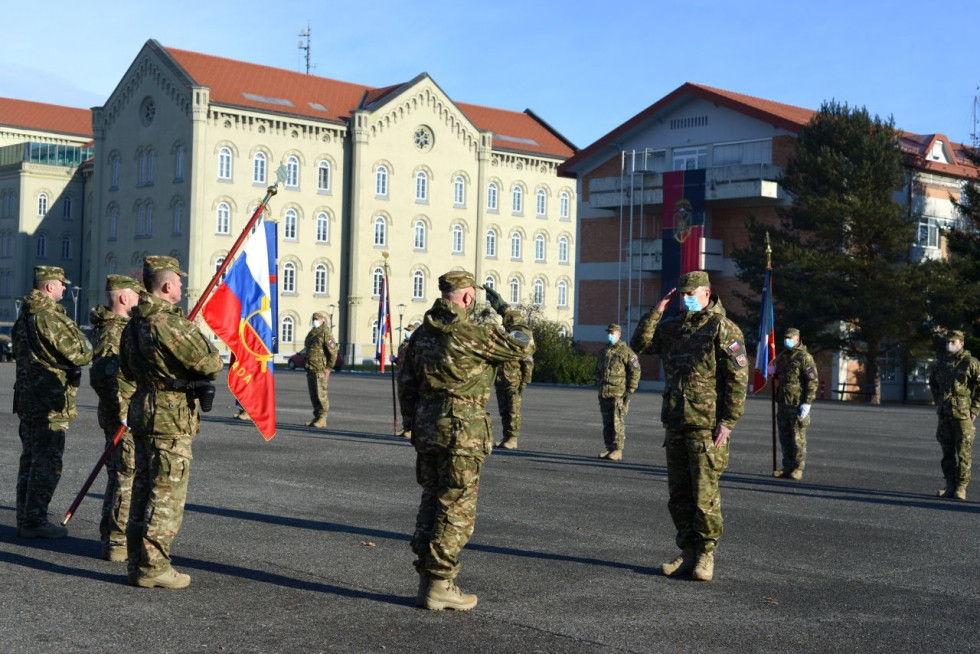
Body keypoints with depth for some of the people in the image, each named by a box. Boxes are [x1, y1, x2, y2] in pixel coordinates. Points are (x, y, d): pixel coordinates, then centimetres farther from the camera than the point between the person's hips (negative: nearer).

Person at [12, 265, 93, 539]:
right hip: (49, 403, -10)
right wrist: (81, 338, 5)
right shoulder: (50, 317, -17)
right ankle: (35, 521, -1)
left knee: (30, 459, 15)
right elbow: (81, 354, -17)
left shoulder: (24, 317, 13)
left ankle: (25, 519, 21)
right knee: (47, 464, -4)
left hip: (27, 400, 10)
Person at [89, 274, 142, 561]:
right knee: (128, 478, -6)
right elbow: (101, 376, -27)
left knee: (119, 476, 17)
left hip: (124, 418, 11)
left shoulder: (120, 327, 15)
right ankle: (117, 542, -1)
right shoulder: (113, 332, -18)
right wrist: (122, 413, -24)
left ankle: (110, 537, 27)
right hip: (125, 418, -11)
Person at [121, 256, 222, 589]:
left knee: (143, 487, 14)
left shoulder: (134, 323, 11)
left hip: (143, 409, 9)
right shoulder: (170, 323, -19)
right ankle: (153, 568, 0)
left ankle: (138, 562, 20)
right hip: (172, 416, -9)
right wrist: (202, 340, 4)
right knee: (167, 496, -3)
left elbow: (127, 370, 23)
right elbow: (211, 365, -15)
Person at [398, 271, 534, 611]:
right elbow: (524, 345, -5)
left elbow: (405, 381, 13)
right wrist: (506, 310, 8)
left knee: (431, 502, 14)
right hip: (462, 433, -7)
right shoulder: (473, 333, -13)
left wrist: (412, 424, 21)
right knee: (456, 510, 0)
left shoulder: (422, 333, 8)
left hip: (426, 430, 7)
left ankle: (426, 582, 18)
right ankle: (440, 586, 2)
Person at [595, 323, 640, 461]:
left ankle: (617, 451, -5)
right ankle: (609, 448, 16)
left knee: (617, 422, -8)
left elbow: (635, 371, -9)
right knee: (607, 423, 9)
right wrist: (599, 385, 17)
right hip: (604, 393, 7)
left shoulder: (626, 351, -5)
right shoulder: (604, 351, 17)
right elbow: (598, 370, 28)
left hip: (619, 394, -7)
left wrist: (630, 390, -12)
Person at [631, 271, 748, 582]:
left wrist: (728, 422, -16)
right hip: (676, 425, 7)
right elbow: (640, 344, 7)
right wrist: (657, 310, -1)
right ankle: (688, 554, 19)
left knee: (705, 495, -5)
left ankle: (706, 556, 6)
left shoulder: (723, 329, -7)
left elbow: (738, 378, -11)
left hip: (707, 426, -7)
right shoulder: (673, 326, 14)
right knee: (679, 495, 10)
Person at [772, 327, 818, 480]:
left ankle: (798, 469, 2)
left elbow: (813, 381, -13)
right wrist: (777, 401, 19)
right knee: (784, 437, 10)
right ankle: (787, 467, 16)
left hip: (798, 405, -8)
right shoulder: (782, 357, 15)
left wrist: (807, 403, -17)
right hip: (783, 404, 8)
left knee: (798, 437, -4)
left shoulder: (804, 357, -9)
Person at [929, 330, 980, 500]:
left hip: (963, 415, -6)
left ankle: (961, 487, 1)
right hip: (944, 415, 6)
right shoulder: (941, 364, 11)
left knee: (963, 453, -3)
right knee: (947, 452, 9)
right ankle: (950, 486, 16)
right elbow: (933, 383, 28)